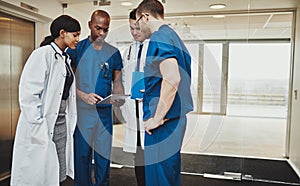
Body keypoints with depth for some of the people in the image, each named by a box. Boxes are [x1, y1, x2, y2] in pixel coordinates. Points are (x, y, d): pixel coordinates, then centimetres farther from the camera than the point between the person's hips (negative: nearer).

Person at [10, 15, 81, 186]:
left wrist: (70, 123, 9)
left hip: (62, 124, 7)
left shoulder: (65, 58, 13)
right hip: (43, 124, -7)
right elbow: (28, 93, -16)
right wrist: (38, 129, -18)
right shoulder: (43, 54, -11)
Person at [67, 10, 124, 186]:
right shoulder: (76, 49, 1)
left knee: (104, 154, 11)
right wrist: (83, 96, -18)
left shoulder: (114, 53, 9)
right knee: (82, 154, 5)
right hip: (82, 111, -2)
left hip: (105, 111, 3)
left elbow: (117, 82, 10)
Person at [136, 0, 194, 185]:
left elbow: (172, 79, -27)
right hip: (176, 117, 10)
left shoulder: (159, 37, -14)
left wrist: (157, 118, -20)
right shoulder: (174, 36, 17)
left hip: (163, 121, -10)